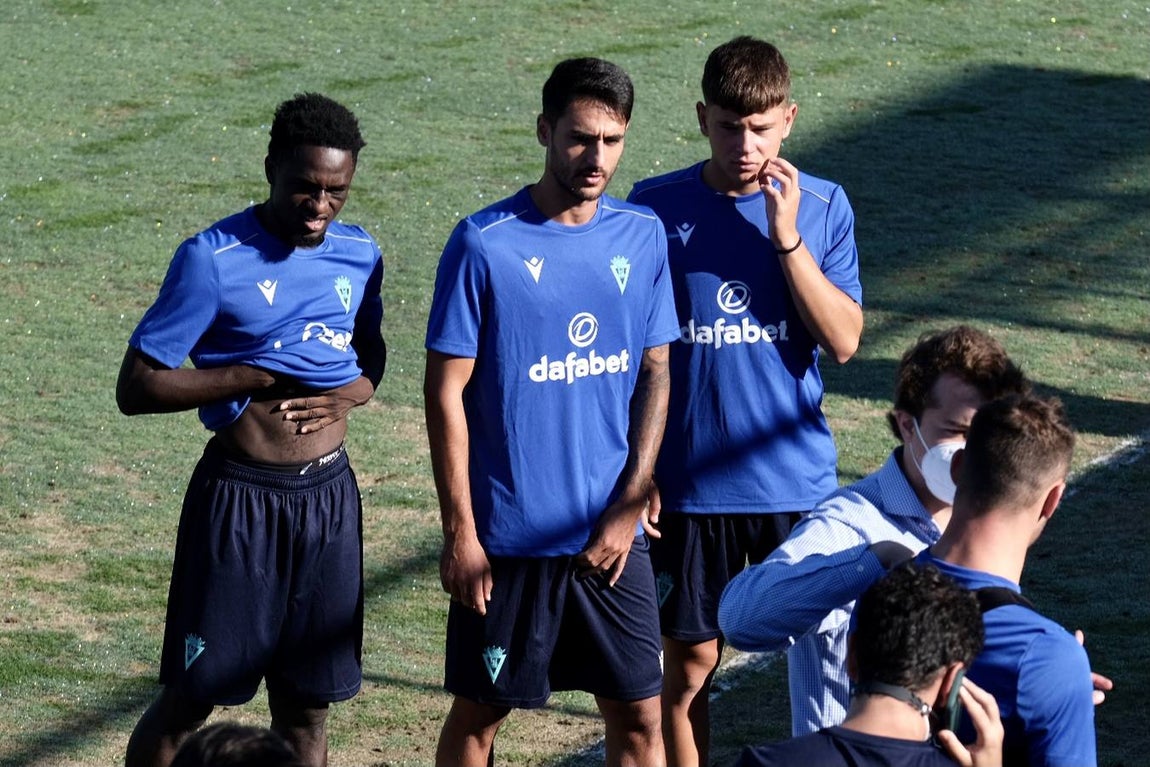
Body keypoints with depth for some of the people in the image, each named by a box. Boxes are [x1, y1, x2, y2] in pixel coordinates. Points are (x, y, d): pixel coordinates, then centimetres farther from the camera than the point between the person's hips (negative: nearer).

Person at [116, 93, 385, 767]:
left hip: (330, 497, 5)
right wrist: (258, 376, -19)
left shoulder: (359, 254, 4)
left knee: (307, 707, 10)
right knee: (191, 699, 1)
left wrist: (346, 394, -4)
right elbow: (136, 388, -13)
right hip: (241, 500, -5)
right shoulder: (214, 260, -13)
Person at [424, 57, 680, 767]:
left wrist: (630, 507, -3)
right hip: (509, 533, -3)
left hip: (610, 534, 3)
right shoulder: (483, 244, -11)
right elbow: (446, 393, -8)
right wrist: (460, 531, -10)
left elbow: (655, 374, 6)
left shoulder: (643, 237, 2)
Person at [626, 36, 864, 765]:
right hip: (693, 482, -1)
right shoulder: (657, 207, -6)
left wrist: (787, 235, -17)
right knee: (690, 664, 6)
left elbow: (843, 341, -9)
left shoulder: (823, 206, -2)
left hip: (798, 480, 1)